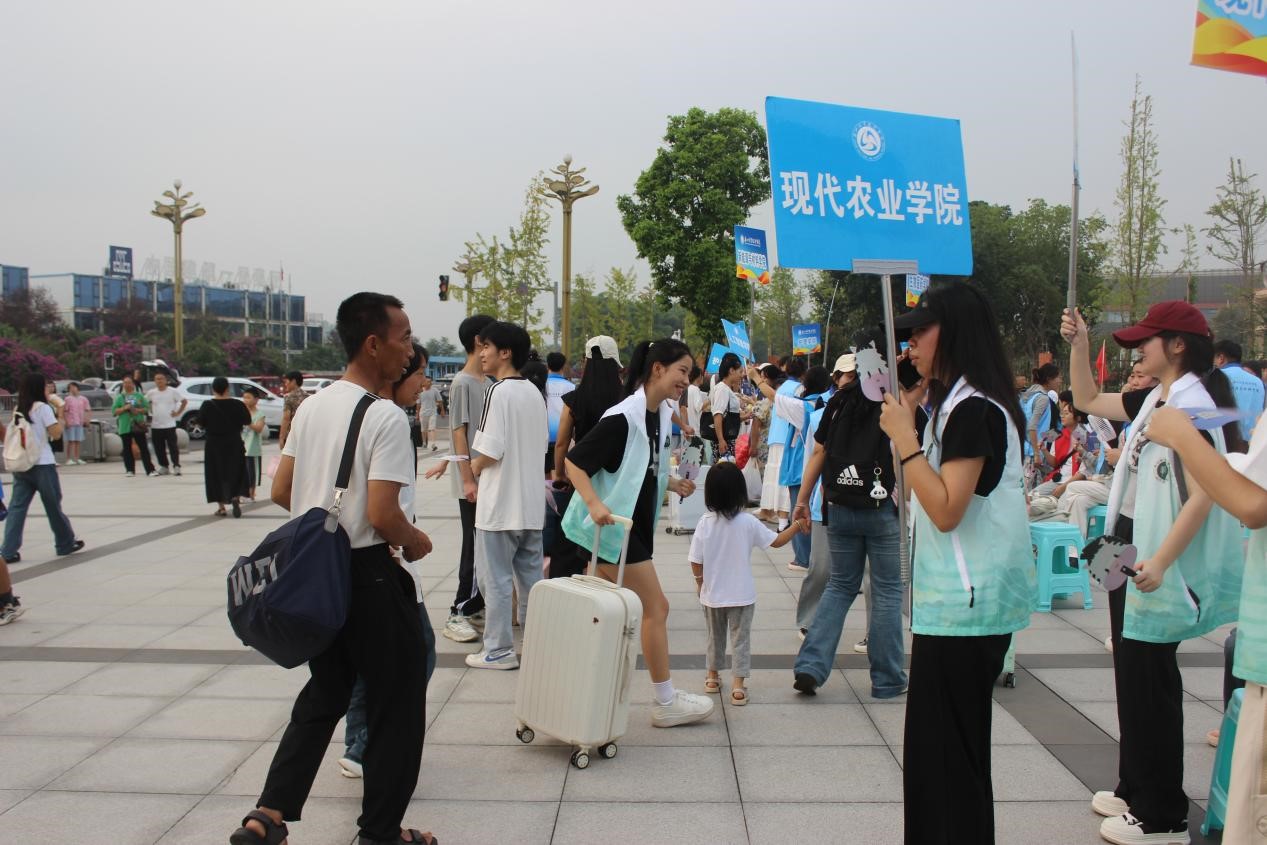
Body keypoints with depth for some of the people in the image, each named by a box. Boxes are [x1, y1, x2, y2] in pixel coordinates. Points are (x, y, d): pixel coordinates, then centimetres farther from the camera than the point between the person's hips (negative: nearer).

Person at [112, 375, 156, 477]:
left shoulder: (139, 395, 9)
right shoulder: (120, 397, 8)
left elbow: (147, 408, 8)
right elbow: (114, 411, 3)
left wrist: (139, 410, -12)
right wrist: (124, 408, -12)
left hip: (138, 426, -1)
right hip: (125, 427, 1)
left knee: (144, 448, -4)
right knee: (127, 449, 6)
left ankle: (150, 470, -6)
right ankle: (130, 470, 15)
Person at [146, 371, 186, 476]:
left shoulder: (173, 391, -3)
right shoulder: (151, 393, 6)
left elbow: (184, 401, 2)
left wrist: (178, 413, -3)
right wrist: (150, 413, 8)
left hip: (169, 425, -4)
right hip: (156, 426, 4)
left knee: (173, 446, -5)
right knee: (159, 448, 8)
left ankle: (176, 466, 1)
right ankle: (163, 467, 18)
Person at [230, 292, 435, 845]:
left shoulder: (311, 406, 6)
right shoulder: (385, 416, -18)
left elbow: (281, 492, 10)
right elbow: (382, 515, -23)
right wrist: (416, 542, -4)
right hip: (368, 575, -8)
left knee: (323, 698, 21)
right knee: (396, 705, 9)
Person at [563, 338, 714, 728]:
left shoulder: (660, 415, 8)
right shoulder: (623, 417, -20)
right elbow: (574, 462, -20)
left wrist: (674, 484, 11)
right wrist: (594, 503, -31)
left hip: (636, 524, 9)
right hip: (616, 526, -9)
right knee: (656, 608, -2)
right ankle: (665, 703, 10)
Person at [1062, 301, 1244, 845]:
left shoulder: (1192, 405, -18)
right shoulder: (1153, 401, 9)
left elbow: (1203, 494, -25)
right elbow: (1088, 400, 23)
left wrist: (1160, 562, -29)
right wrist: (1079, 344, 12)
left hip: (1158, 561, -10)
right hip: (1132, 551, 10)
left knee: (1149, 680, -1)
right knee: (1131, 673, 17)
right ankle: (1135, 789, 32)